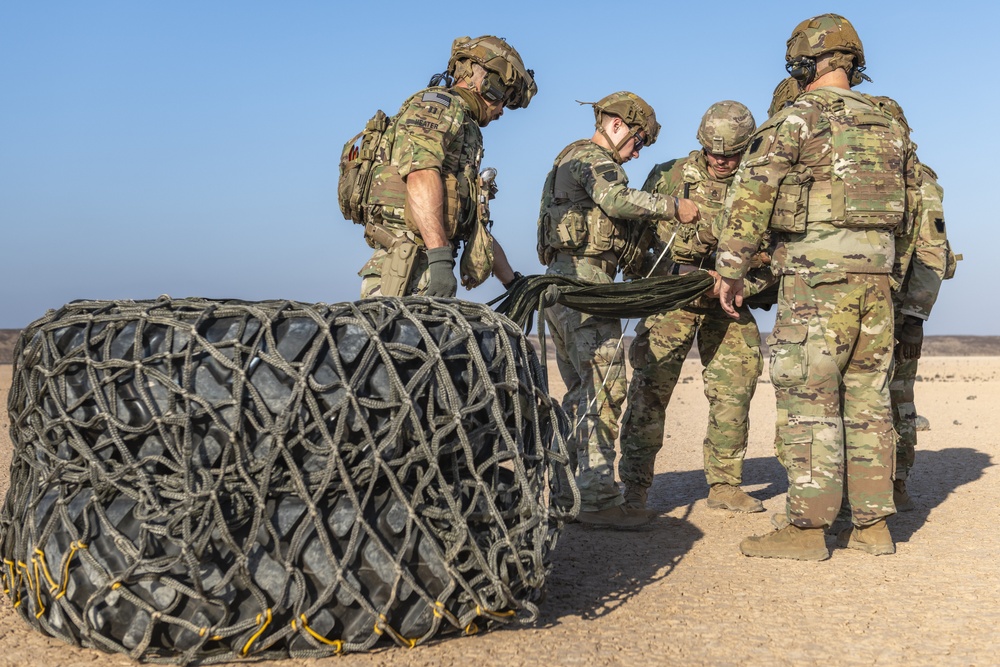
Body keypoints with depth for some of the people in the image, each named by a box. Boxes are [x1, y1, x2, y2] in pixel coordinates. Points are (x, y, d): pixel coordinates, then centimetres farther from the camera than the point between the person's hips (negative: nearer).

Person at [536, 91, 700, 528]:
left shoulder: (569, 160, 28)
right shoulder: (593, 157, -4)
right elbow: (615, 199, -24)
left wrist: (649, 225, 13)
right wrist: (673, 208, -15)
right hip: (585, 279, -11)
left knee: (580, 391, 13)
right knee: (603, 387, -12)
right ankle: (597, 499, -13)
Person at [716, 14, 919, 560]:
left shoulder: (798, 118, -5)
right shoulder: (889, 126, 15)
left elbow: (750, 196, -10)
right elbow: (911, 206, 20)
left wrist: (729, 271, -4)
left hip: (815, 276, -6)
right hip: (876, 275, 7)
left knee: (807, 402, -4)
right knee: (867, 399, 10)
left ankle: (806, 528, -3)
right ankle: (872, 525, 13)